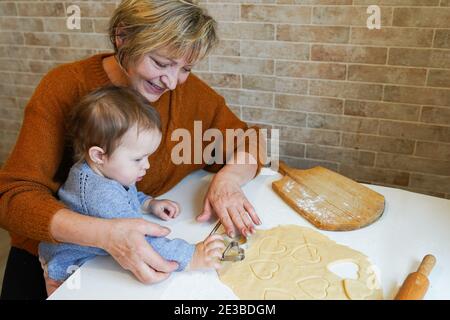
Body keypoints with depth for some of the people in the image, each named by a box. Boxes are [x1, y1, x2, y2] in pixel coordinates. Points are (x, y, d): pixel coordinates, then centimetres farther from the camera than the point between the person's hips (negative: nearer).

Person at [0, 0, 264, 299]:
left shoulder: (188, 90, -10)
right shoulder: (65, 89, -18)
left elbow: (247, 143, 0)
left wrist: (229, 177, -23)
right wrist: (106, 233, -38)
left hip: (144, 251, 2)